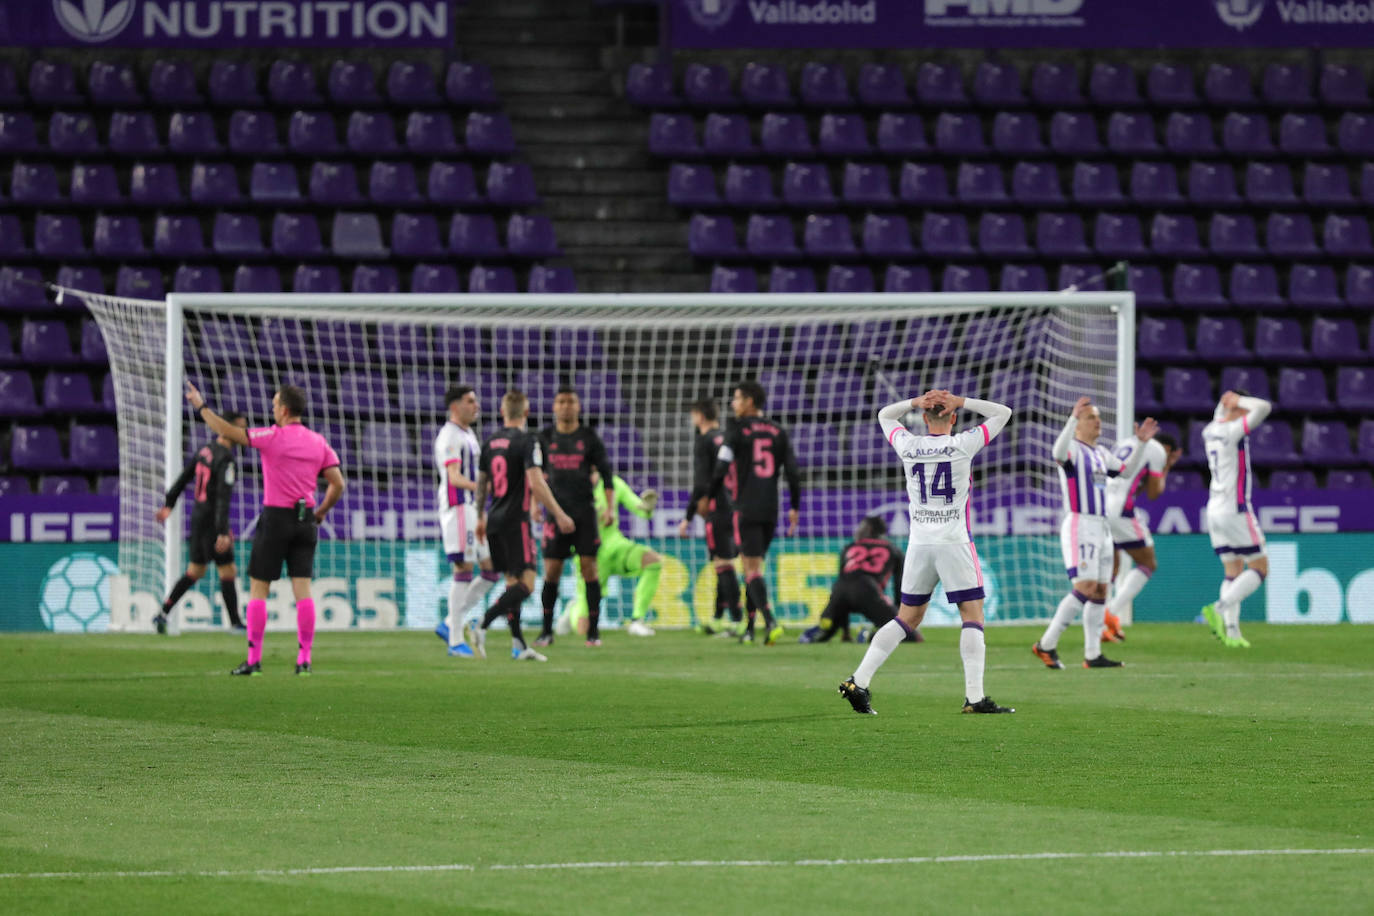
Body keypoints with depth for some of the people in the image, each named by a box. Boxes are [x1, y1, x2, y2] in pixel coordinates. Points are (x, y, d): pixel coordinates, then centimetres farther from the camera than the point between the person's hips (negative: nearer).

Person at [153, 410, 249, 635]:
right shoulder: (226, 460, -18)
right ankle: (235, 622, 4)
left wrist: (169, 504, 28)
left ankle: (163, 614, 12)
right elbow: (223, 498, -26)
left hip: (197, 517, 9)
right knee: (228, 573, 0)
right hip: (212, 522, -9)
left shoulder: (206, 449, 10)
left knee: (194, 572, 16)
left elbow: (184, 477, 19)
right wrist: (223, 533, -30)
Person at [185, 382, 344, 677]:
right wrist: (320, 513, 18)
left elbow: (228, 431, -10)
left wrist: (201, 406, 2)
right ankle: (304, 659, -2)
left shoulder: (273, 437, -10)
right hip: (305, 521, 5)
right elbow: (337, 484, 5)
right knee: (303, 590, 3)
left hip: (276, 518, -5)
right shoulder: (318, 442, 5)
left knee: (257, 589, 3)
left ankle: (254, 659, 0)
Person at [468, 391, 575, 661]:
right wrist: (559, 514, -14)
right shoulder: (527, 441, -11)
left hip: (495, 521, 8)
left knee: (512, 583, 12)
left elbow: (481, 483, 18)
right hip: (516, 520, -8)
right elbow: (536, 483, -19)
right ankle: (482, 626, -23)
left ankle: (518, 645, 9)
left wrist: (481, 518, 29)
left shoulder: (491, 442, 10)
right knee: (525, 584, -9)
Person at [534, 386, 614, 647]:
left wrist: (609, 507, -7)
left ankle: (593, 630, -2)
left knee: (589, 567, -6)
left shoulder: (590, 437, 2)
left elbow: (606, 472, 2)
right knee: (551, 571, -2)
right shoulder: (546, 437, 7)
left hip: (585, 510, -1)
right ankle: (547, 631, 8)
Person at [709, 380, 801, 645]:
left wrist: (710, 498, 3)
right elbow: (793, 472, 6)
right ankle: (749, 628, 16)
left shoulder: (737, 430, -4)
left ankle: (770, 622, -26)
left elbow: (721, 468, -10)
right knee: (754, 566, 16)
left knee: (752, 568, -8)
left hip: (746, 509, -5)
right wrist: (794, 508, 13)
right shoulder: (778, 432, 10)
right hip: (771, 509, 5)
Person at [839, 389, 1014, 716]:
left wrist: (916, 402, 9)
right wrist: (962, 401, 2)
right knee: (973, 615, -1)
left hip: (918, 543, 4)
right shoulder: (963, 445, -6)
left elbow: (884, 415, 23)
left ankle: (859, 681, 5)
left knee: (908, 617, 12)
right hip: (955, 542, -4)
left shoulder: (908, 446, 2)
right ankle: (974, 696, -10)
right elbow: (1003, 413, 6)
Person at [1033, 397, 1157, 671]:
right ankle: (1046, 645, -13)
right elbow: (1058, 453, -32)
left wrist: (1142, 443, 15)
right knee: (1085, 589, -17)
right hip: (1079, 525, -9)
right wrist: (1072, 419, -44)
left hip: (1101, 528, 9)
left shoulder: (1100, 453, 18)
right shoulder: (1073, 448, -8)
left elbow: (1127, 471, 27)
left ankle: (1093, 655, 10)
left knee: (1100, 592, 7)